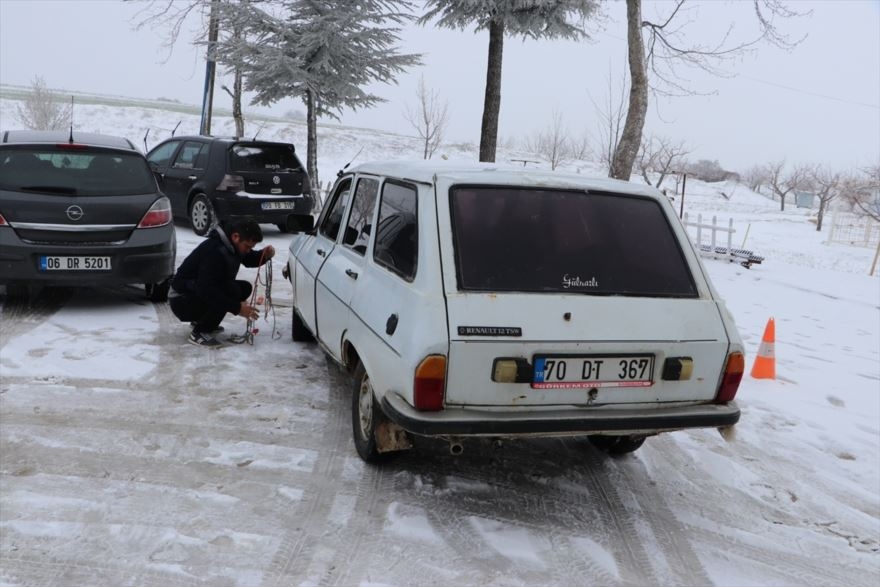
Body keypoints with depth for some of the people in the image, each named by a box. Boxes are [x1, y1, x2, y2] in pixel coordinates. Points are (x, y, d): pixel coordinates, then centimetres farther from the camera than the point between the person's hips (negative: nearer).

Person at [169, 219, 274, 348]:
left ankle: (201, 321, 13)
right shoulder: (214, 251, -29)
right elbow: (206, 290, -34)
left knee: (245, 288, 4)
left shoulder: (230, 244, -1)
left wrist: (265, 255, -7)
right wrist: (237, 308, -34)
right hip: (182, 301, -10)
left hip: (202, 292, 10)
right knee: (232, 291, -28)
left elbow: (249, 259, 17)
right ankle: (199, 333, -14)